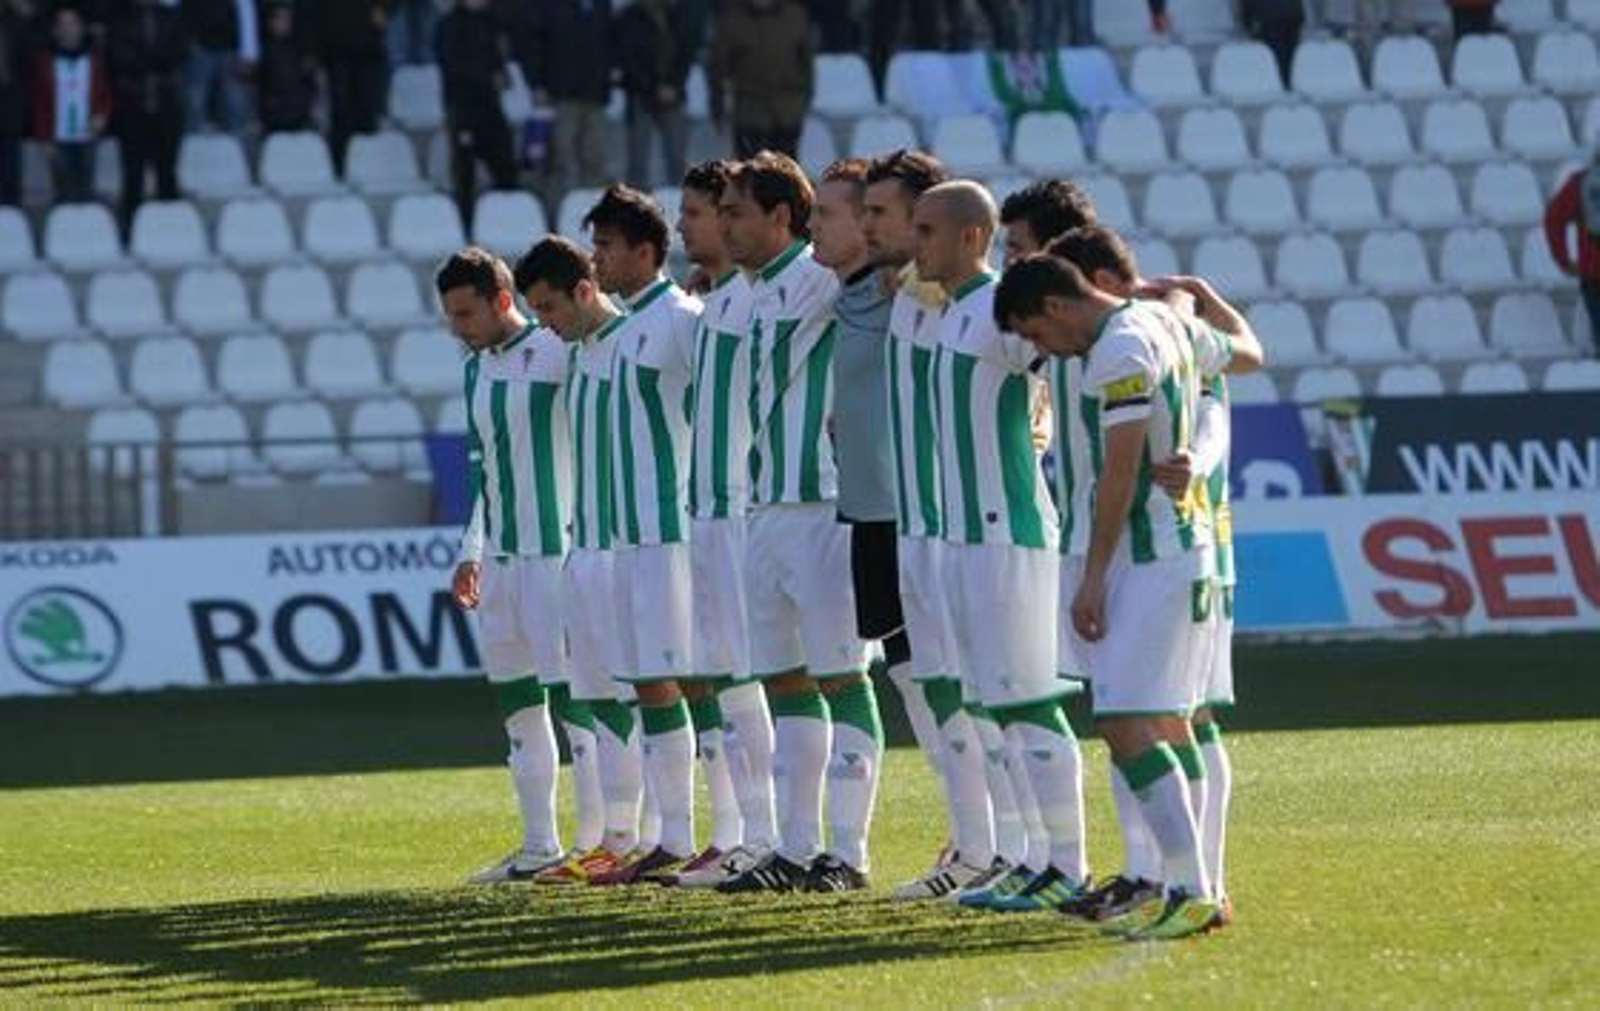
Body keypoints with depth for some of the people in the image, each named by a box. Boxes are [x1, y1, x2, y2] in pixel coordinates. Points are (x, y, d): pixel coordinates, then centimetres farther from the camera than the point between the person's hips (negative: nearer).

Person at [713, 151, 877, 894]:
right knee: (785, 682, 11)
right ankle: (796, 850, 16)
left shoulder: (819, 280, -9)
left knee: (841, 678, -6)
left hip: (824, 506, -9)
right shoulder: (760, 294, 15)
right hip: (770, 507, 9)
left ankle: (848, 854, -5)